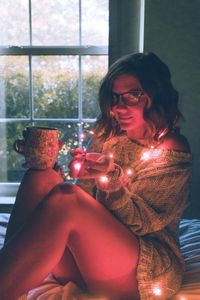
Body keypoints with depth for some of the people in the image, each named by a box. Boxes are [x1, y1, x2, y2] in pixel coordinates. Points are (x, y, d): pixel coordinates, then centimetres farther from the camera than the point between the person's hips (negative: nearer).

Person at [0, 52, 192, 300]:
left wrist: (113, 175, -24)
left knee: (67, 197, -32)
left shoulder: (173, 152, -5)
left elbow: (144, 223, -9)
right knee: (41, 177, -20)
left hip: (147, 270, -5)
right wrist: (82, 171, -13)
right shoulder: (107, 137, 11)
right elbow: (86, 200, 8)